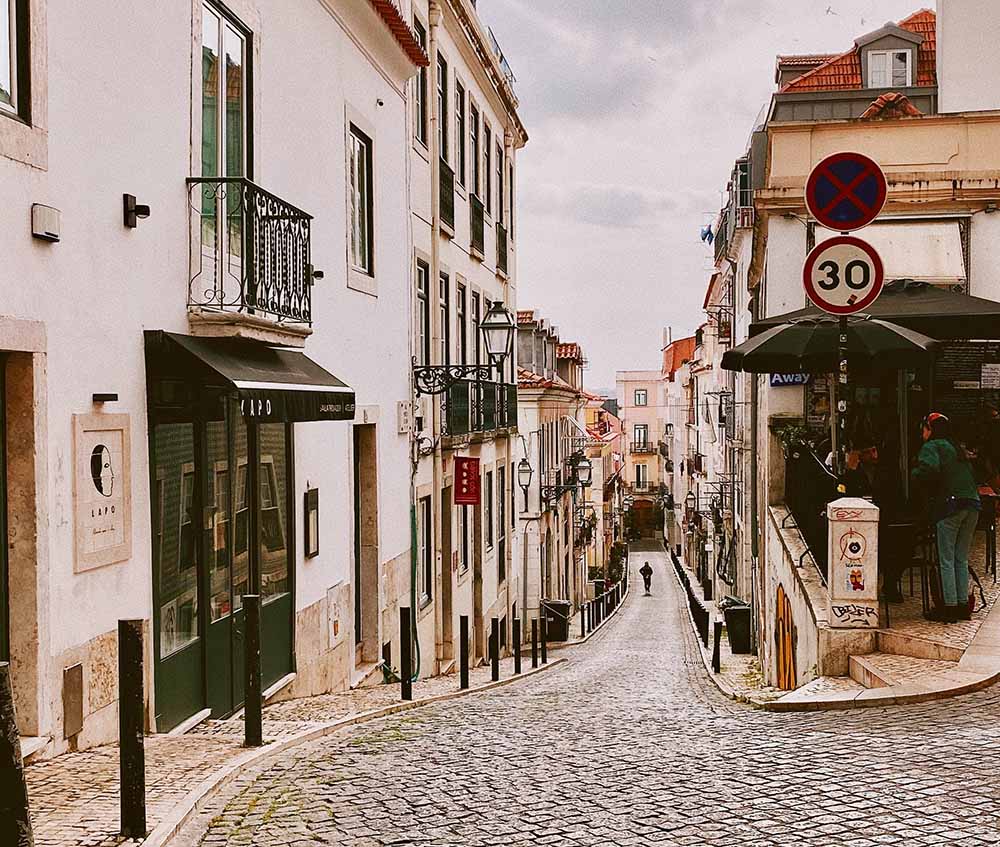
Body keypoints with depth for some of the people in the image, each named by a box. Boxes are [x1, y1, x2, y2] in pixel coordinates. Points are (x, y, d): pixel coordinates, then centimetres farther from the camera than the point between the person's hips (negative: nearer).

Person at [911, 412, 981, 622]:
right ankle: (963, 605, 14)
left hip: (950, 505, -7)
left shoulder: (932, 447, 0)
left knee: (947, 560, -3)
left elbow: (929, 469, -19)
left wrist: (914, 473, -2)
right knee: (962, 560, 13)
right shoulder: (959, 448, 23)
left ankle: (949, 607, -3)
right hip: (973, 505, 7)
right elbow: (975, 476, 22)